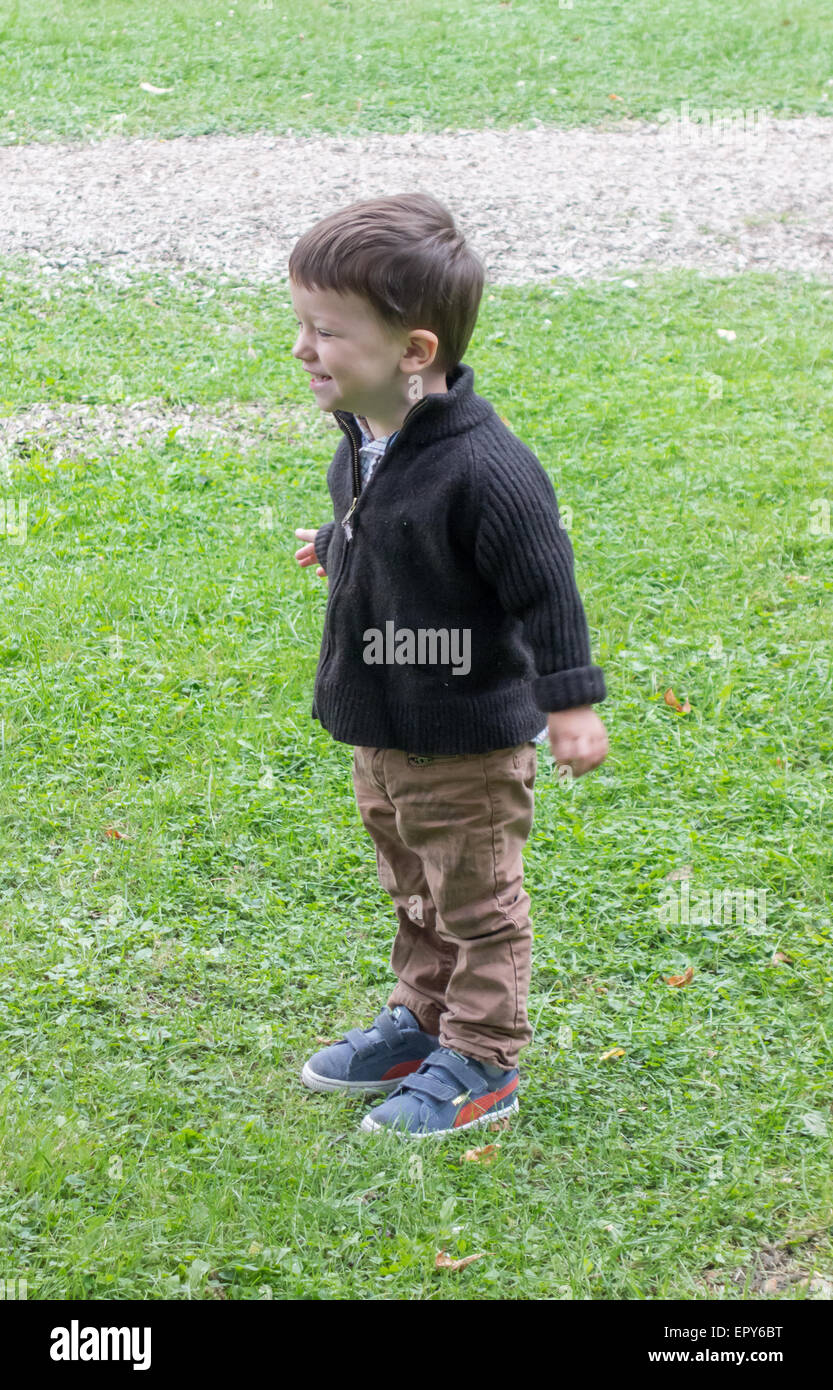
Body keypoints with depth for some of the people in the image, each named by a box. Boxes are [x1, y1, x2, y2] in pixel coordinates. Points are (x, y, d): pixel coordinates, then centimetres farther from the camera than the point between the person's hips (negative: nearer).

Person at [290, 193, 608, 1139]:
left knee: (474, 903, 8)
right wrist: (334, 547, 38)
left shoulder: (482, 467, -29)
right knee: (414, 892, 24)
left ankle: (481, 1067, 22)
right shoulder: (366, 440, -2)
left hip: (467, 739, -8)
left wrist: (569, 703, -21)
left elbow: (544, 587, -23)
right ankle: (422, 1021, 42)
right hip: (380, 725, 8)